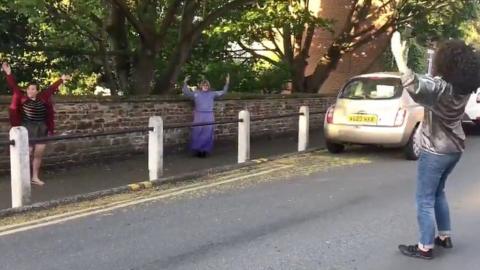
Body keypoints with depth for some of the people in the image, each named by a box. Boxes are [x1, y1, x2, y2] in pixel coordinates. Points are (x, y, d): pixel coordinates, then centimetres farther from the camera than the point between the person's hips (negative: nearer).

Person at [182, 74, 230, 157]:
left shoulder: (212, 94, 9)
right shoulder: (196, 93, 4)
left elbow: (223, 92, 12)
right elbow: (186, 92, -1)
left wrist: (227, 83, 4)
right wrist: (185, 83, -14)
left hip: (209, 117, 2)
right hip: (199, 116, -2)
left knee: (208, 134, 2)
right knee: (197, 133, -2)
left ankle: (205, 150, 11)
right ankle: (197, 150, 8)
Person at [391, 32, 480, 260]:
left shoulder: (441, 87, -25)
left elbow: (413, 84, -44)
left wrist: (398, 54, -40)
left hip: (436, 151, -8)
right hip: (454, 148, 8)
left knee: (425, 200, 3)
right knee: (437, 192, 24)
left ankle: (425, 247, 10)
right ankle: (445, 236, 32)